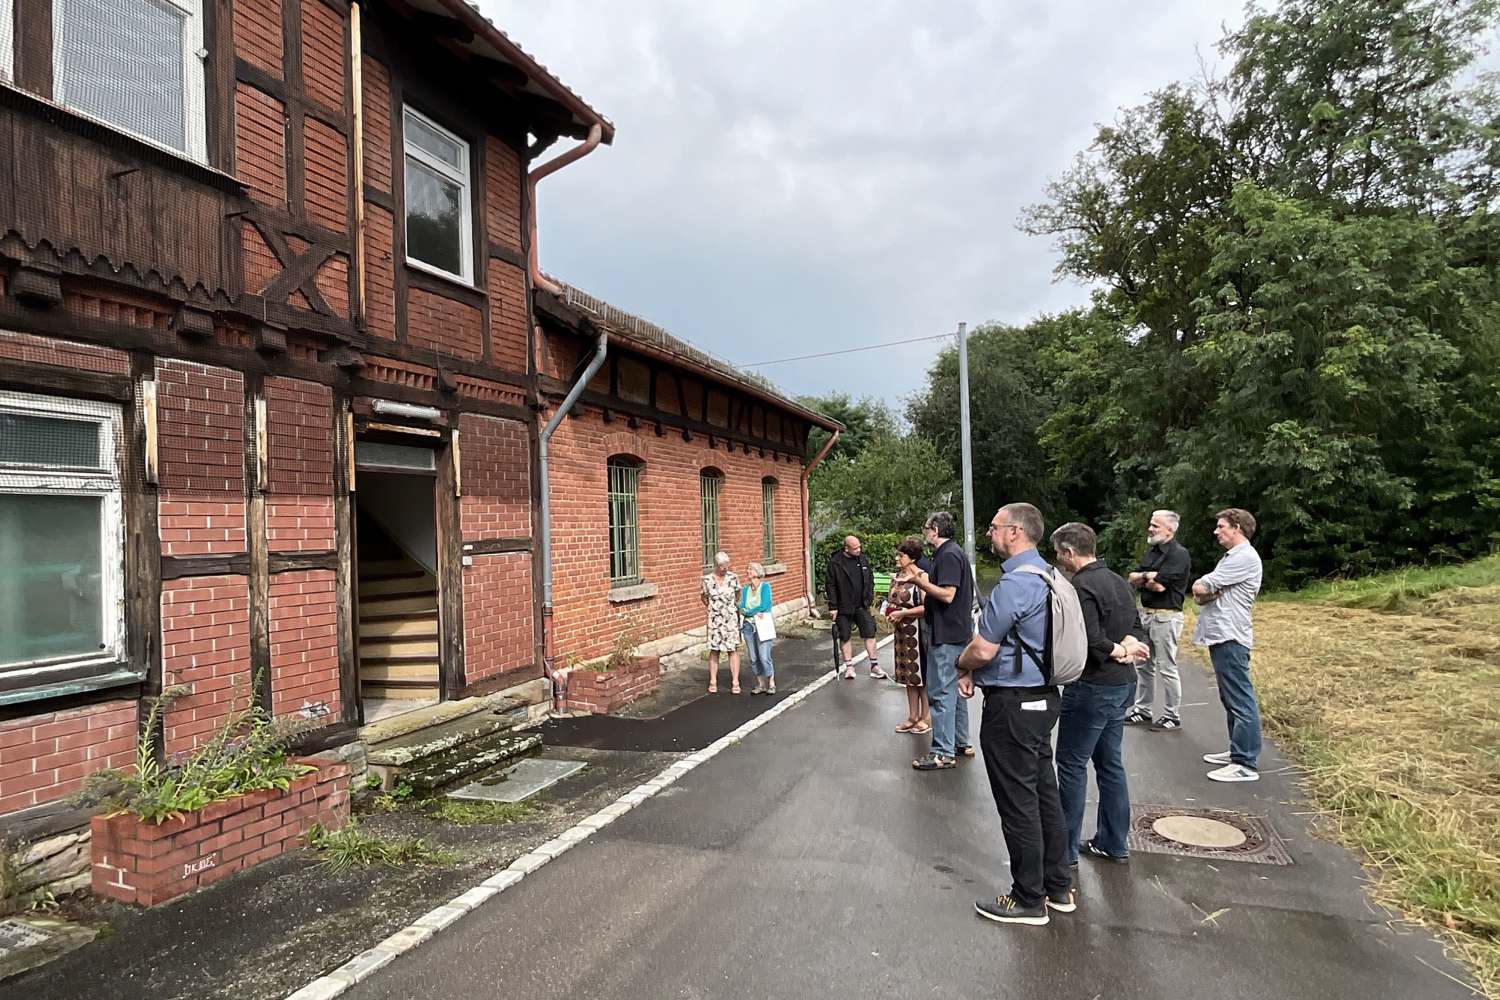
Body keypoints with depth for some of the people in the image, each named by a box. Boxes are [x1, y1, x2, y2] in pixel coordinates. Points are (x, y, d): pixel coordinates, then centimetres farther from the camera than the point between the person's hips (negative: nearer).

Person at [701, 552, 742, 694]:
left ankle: (735, 682, 6)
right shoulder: (707, 580, -1)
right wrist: (702, 596, -2)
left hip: (731, 618, 0)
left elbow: (739, 597, 8)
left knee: (733, 649, -1)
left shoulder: (733, 578, -3)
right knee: (714, 650, 4)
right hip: (715, 619, 1)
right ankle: (713, 682, 15)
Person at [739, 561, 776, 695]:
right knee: (753, 658, 7)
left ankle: (771, 684, 7)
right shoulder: (745, 589, 9)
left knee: (764, 657, -8)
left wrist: (748, 612, -6)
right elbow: (741, 608, 2)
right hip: (749, 626, 5)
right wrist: (755, 613, -13)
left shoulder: (765, 586, -5)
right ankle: (760, 684, 19)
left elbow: (764, 606, -14)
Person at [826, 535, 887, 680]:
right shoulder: (835, 562, -10)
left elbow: (870, 580, 11)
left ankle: (874, 666, 10)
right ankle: (848, 667, 17)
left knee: (870, 633, 1)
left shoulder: (863, 559, 4)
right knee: (845, 637, 6)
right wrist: (832, 607, -12)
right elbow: (831, 586, -10)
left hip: (862, 605, 3)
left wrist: (870, 598, 4)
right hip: (843, 607, -3)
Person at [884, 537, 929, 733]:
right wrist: (890, 611, 2)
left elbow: (927, 607, -22)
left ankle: (926, 718, 16)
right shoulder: (898, 576, 9)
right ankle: (913, 717, 25)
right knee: (908, 674, 14)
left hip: (918, 632, -8)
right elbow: (892, 601, 23)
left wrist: (903, 613, -19)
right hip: (902, 632, 8)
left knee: (921, 673, 2)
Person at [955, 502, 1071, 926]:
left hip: (1012, 705, -10)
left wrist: (962, 665, 1)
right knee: (1044, 793, 19)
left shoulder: (1016, 583, -23)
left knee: (1018, 803, 4)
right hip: (1043, 696, 10)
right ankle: (1058, 886, 33)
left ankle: (1029, 899, 18)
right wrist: (974, 670, 7)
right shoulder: (1047, 574, 9)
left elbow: (983, 649, -20)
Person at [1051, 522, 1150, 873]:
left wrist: (1120, 650, -7)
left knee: (1072, 766, 2)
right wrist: (1129, 645, -6)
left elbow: (1092, 642, -25)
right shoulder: (1118, 581, 10)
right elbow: (1138, 627, 13)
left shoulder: (1082, 587, -20)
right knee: (1109, 762, 18)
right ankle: (1114, 843, 29)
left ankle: (1066, 849, 10)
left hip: (1091, 688, -9)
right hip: (1123, 685, 9)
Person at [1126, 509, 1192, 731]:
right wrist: (1149, 576, -11)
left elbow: (1159, 585, -21)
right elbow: (1132, 579, 8)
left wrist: (1144, 577, -2)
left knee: (1167, 668, -1)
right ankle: (1142, 710, 25)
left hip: (1166, 617, -9)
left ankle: (1173, 717, 10)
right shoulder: (1151, 550, 13)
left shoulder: (1179, 554, -14)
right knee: (1144, 665, 15)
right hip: (1147, 613, 9)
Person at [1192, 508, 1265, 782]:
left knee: (1240, 701, -7)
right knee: (1231, 699, 16)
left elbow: (1199, 588, -17)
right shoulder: (1232, 557, 20)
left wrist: (1205, 589, 5)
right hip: (1221, 636, 11)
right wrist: (1210, 591, -8)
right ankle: (1238, 751, 25)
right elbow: (1200, 592, 14)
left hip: (1230, 638, -11)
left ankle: (1246, 764, -4)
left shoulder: (1245, 557, -13)